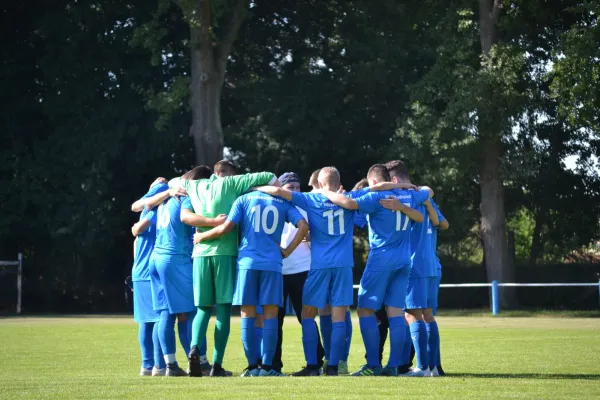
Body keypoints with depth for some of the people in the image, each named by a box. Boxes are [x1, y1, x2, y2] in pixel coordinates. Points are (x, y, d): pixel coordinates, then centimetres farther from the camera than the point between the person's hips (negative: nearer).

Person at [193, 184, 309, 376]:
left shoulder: (244, 199, 7)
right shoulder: (283, 202, 11)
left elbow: (225, 228, -2)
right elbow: (303, 226, -2)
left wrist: (201, 236, 13)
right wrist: (287, 251, 5)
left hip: (247, 261, 0)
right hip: (272, 264, 0)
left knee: (248, 314, 4)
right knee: (270, 315, 2)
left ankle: (252, 367, 1)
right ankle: (267, 367, -4)